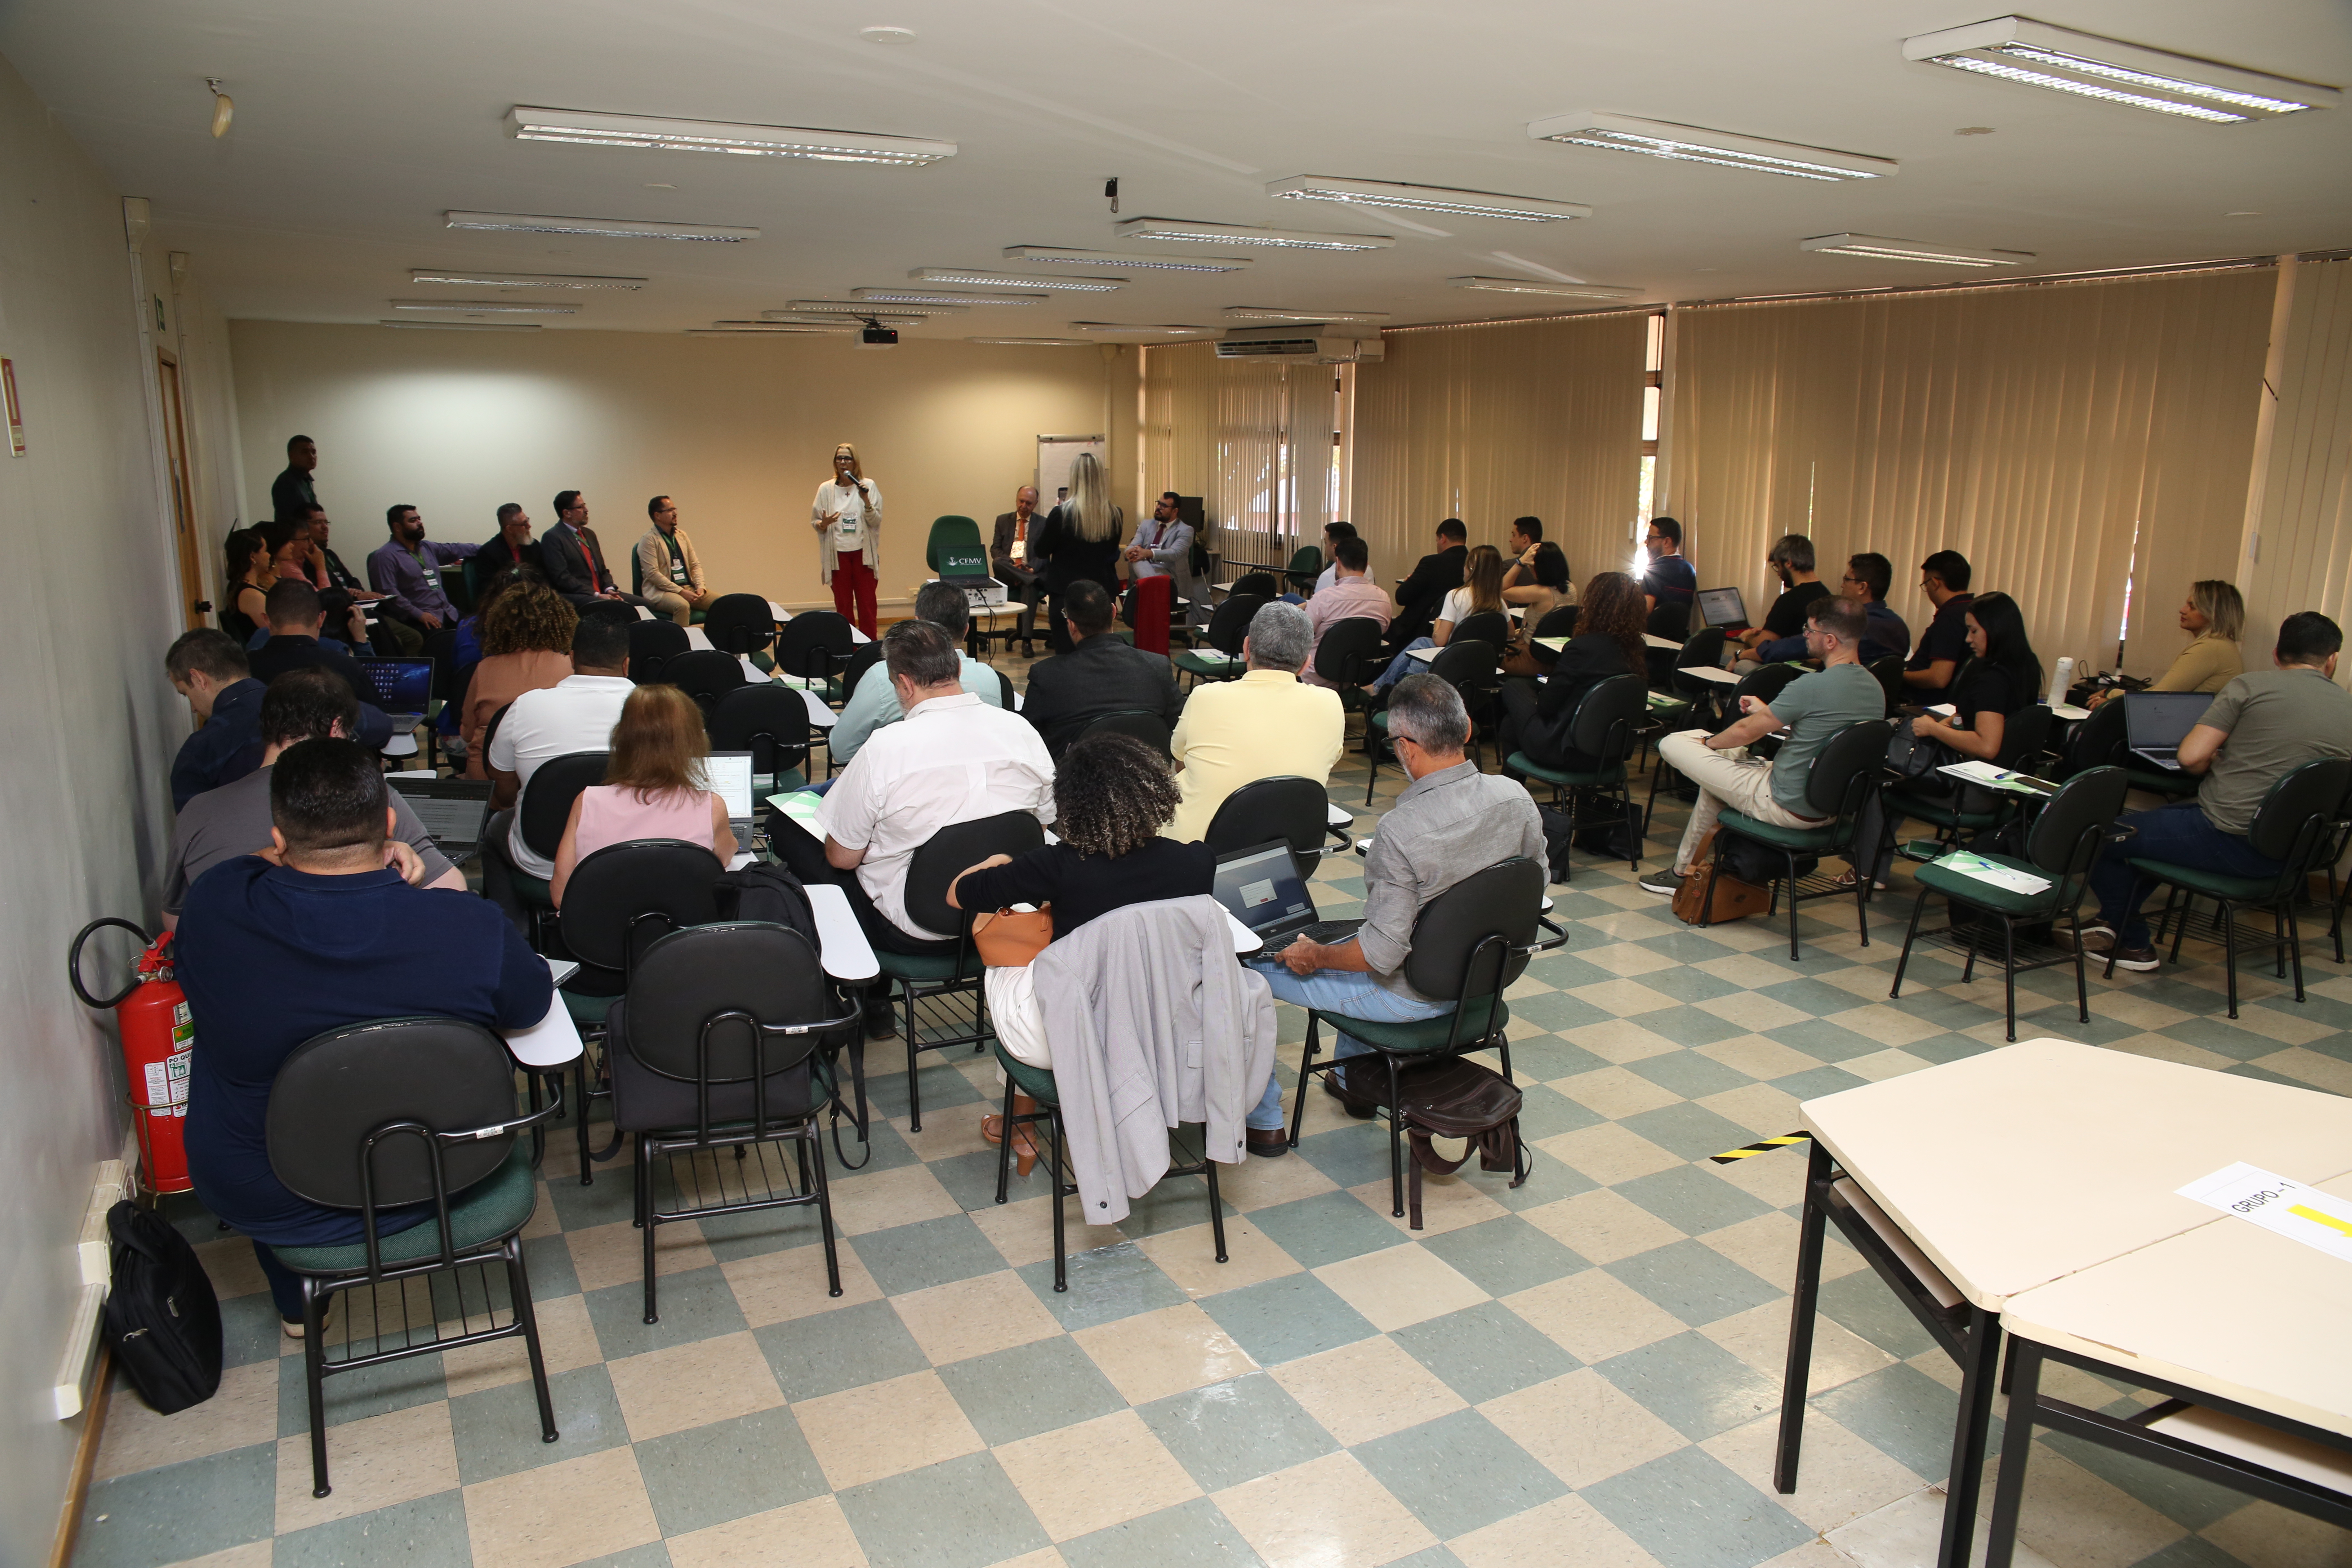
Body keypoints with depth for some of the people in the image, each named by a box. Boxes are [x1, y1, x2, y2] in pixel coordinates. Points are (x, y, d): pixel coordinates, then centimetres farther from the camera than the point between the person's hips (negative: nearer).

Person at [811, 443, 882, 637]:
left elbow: (876, 522, -2)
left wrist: (866, 501, -18)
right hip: (838, 554, 1)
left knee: (867, 605, 0)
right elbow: (814, 522, 9)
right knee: (843, 606, 4)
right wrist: (824, 523, -14)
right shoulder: (826, 489, 6)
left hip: (864, 553, -1)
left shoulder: (869, 486, 3)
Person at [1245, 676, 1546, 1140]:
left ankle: (1262, 1116, 23)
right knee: (1353, 934, 36)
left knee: (1250, 966, 8)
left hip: (1413, 994, -8)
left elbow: (1383, 954, -30)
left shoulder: (1401, 830, -32)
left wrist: (1314, 956, -11)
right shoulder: (1515, 797, -13)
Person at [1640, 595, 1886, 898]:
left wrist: (1708, 742, 8)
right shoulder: (1875, 690, 1)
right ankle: (1685, 865, 37)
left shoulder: (1812, 686, -25)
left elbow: (1746, 732, -13)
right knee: (1732, 757, 32)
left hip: (1786, 807, -9)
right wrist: (1766, 712, 25)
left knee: (1671, 745, -5)